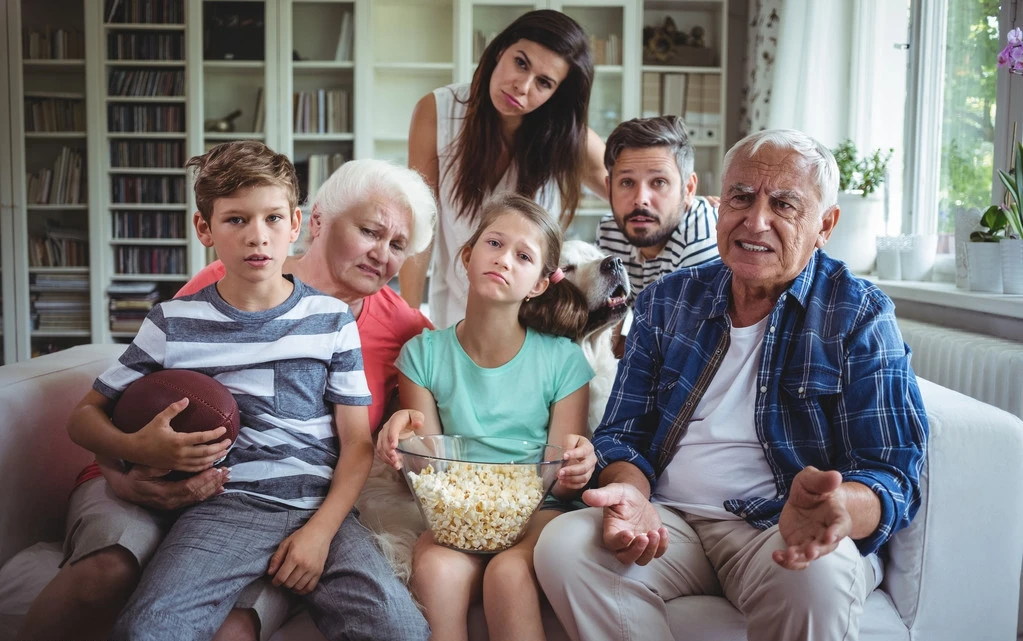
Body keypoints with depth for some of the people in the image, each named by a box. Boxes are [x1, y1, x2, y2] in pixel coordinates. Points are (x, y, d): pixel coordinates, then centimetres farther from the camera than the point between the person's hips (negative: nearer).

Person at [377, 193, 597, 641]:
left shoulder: (563, 360, -2)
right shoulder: (423, 354, 2)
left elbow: (560, 482, 1)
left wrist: (576, 468, -23)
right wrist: (409, 434, -21)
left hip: (535, 509, -1)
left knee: (509, 572, -32)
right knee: (435, 567, -31)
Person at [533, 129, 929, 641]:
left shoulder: (859, 315, -2)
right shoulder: (667, 301, 9)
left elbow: (892, 475, -8)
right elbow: (622, 434, 10)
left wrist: (834, 508, -33)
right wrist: (630, 492, -15)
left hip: (782, 536, -2)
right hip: (668, 522, 3)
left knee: (817, 576, -36)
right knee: (562, 545, -24)